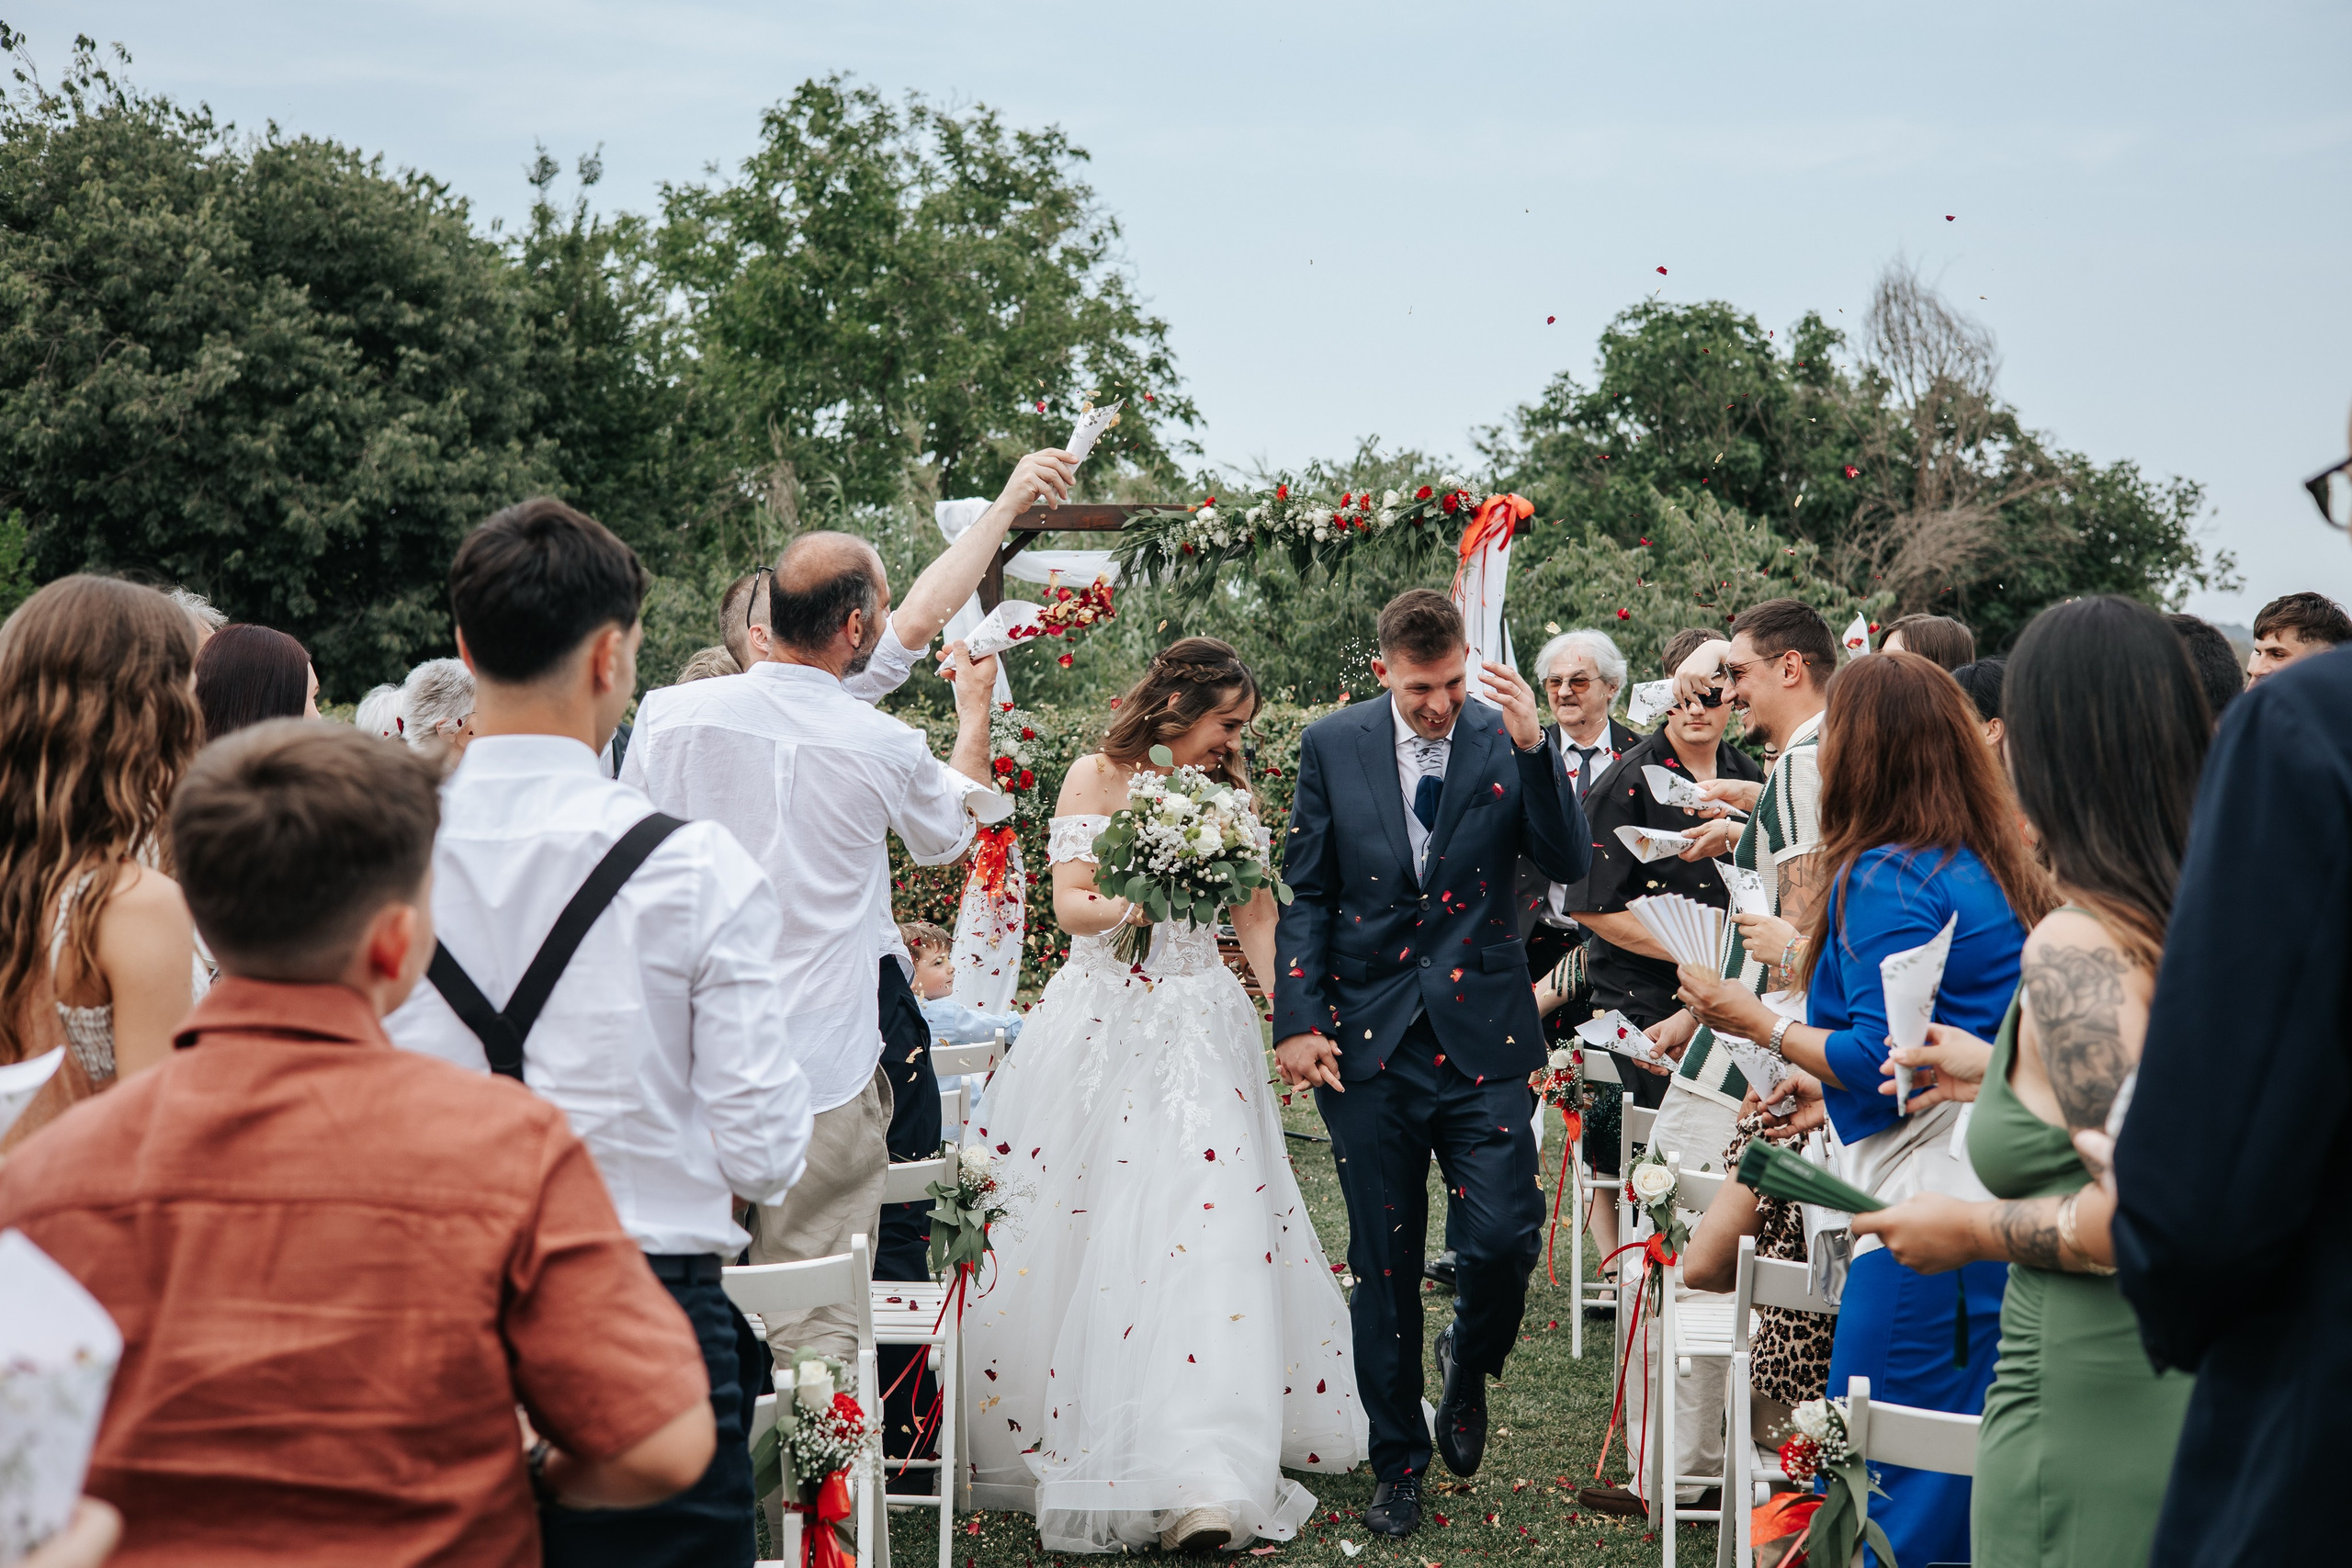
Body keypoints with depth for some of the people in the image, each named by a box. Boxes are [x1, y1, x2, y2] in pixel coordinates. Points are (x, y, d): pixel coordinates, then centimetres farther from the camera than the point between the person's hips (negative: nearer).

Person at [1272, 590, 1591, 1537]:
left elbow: (1568, 865, -9)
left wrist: (1534, 746, -20)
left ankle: (1468, 1367, 25)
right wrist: (1297, 1021, -4)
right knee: (1383, 1270, 7)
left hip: (1481, 1039, -1)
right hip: (1368, 1041, 1)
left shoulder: (1504, 742, 0)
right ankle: (1398, 1466, 22)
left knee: (1504, 1240, -9)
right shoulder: (1333, 745, 2)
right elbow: (1305, 894, 5)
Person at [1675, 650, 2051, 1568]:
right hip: (2004, 1192, 9)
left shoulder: (1885, 880, -12)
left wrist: (1760, 1024, -3)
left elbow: (1880, 1060, -16)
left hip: (1930, 1205, -9)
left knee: (1877, 1476, -2)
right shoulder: (1991, 866, 15)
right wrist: (1819, 1081, 24)